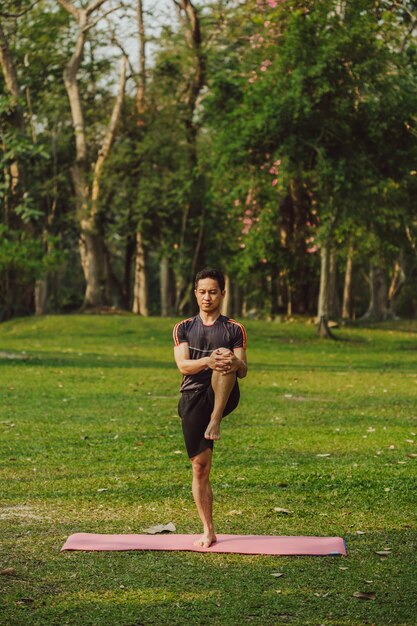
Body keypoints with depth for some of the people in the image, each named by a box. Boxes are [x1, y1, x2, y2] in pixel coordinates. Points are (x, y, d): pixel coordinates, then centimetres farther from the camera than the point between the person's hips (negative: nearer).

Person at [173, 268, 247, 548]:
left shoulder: (234, 329, 9)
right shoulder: (184, 328, 12)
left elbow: (243, 371, 0)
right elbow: (183, 366, -4)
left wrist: (235, 363, -26)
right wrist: (207, 361, -26)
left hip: (225, 397, -2)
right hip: (193, 398, 2)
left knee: (225, 358, -31)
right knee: (200, 467, -1)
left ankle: (215, 421, -34)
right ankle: (208, 531, 8)